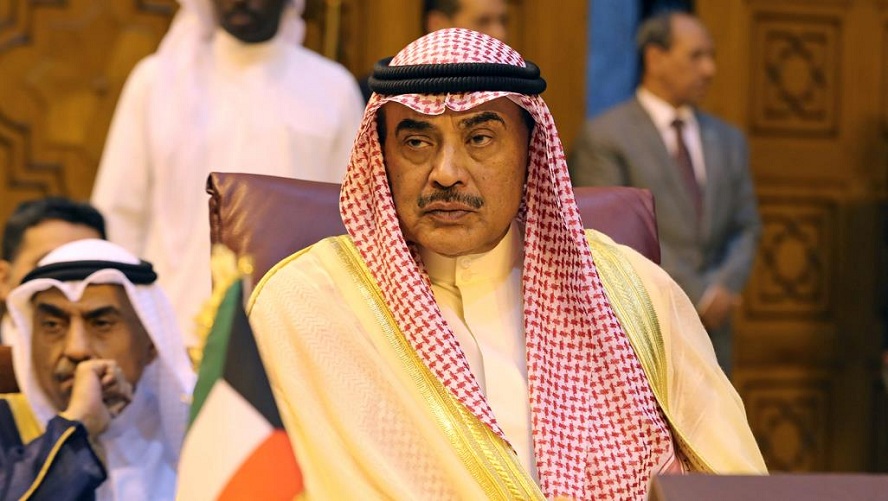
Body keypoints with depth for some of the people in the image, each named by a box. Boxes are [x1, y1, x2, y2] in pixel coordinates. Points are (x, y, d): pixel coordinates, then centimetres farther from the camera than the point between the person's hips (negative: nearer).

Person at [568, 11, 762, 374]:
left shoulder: (728, 140, 15)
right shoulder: (603, 137, -5)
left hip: (708, 333, 6)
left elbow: (746, 228, 14)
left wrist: (725, 286, -6)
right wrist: (695, 294, -14)